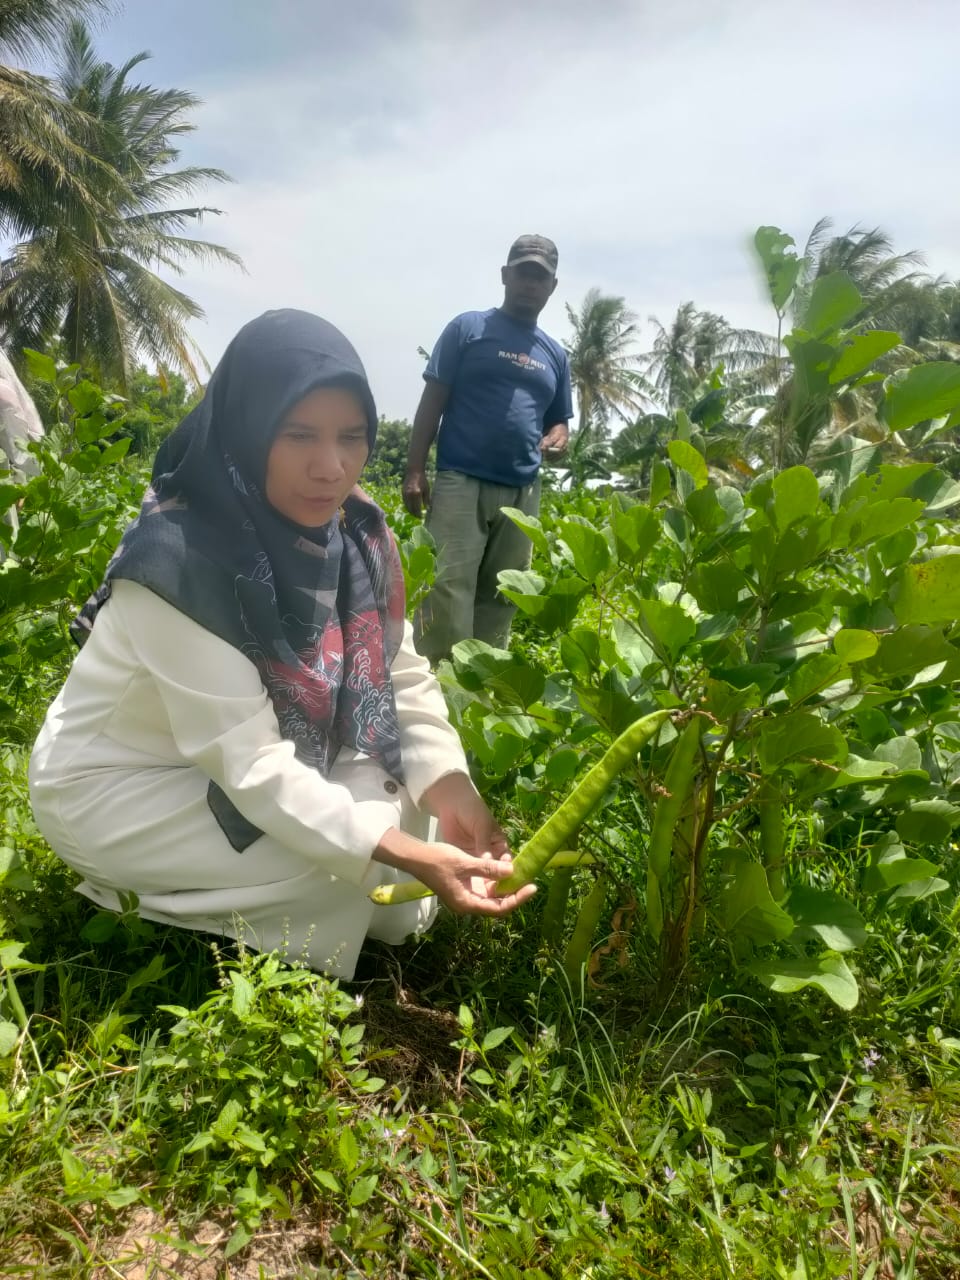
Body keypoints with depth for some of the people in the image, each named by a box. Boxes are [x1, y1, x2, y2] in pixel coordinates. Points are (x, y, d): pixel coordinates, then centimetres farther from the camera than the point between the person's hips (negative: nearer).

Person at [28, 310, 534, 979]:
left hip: (268, 757, 6)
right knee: (355, 851, -21)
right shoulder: (181, 562, -32)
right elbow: (249, 763, -32)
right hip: (120, 787, -6)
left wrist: (450, 791, -23)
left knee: (415, 795, -6)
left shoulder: (354, 531, -11)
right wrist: (408, 855, -38)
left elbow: (403, 673, -8)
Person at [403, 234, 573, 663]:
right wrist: (414, 472, -8)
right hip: (461, 481, -4)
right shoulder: (468, 328, 5)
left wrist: (556, 440, -2)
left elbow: (558, 419, 24)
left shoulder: (555, 354, 17)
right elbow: (432, 401, 1)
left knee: (500, 597, 8)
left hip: (522, 493, 5)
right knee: (448, 589, -11)